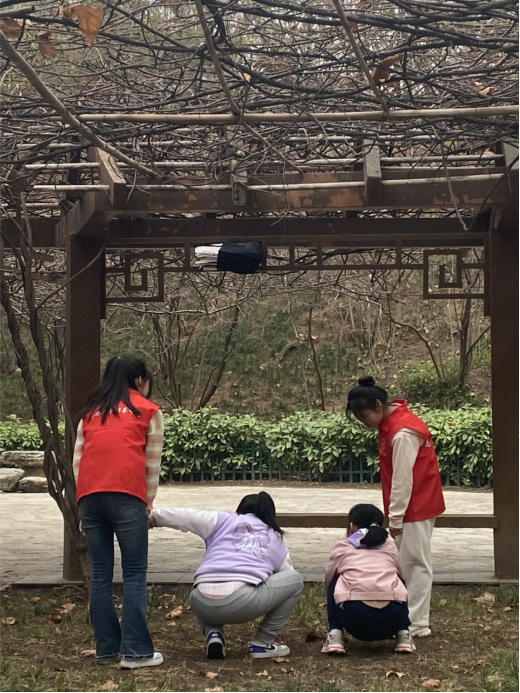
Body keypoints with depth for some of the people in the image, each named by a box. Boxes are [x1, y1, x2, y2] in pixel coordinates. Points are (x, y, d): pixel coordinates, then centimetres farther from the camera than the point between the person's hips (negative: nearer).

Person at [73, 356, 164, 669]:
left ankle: (106, 648, 14)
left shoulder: (90, 412, 23)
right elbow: (152, 464, 8)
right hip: (126, 496, -4)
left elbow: (78, 460, 16)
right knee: (135, 573, 1)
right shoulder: (149, 411, 12)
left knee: (101, 573, 10)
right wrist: (148, 503, 13)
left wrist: (85, 501, 17)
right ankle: (135, 651, -2)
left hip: (89, 496, 4)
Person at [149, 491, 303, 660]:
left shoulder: (221, 520, 22)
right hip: (242, 603, -2)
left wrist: (153, 516, 33)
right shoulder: (276, 539, 26)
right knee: (295, 579, 23)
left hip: (202, 605, 3)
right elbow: (286, 574, 34)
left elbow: (183, 516, 17)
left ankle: (213, 634, 12)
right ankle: (263, 643, 19)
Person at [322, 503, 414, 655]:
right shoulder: (390, 546, 24)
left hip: (355, 620, -2)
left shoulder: (342, 547, 21)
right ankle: (403, 635, 19)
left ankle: (335, 635, 13)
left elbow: (328, 582, 34)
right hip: (392, 619, 2)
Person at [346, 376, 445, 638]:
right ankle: (408, 615, 23)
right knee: (407, 563, 14)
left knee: (415, 563, -3)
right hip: (415, 506, 9)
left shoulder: (403, 433, -24)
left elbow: (402, 479, -22)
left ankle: (417, 624, 4)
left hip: (416, 507, -9)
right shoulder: (391, 423, 6)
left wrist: (396, 518, -16)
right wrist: (395, 515, 12)